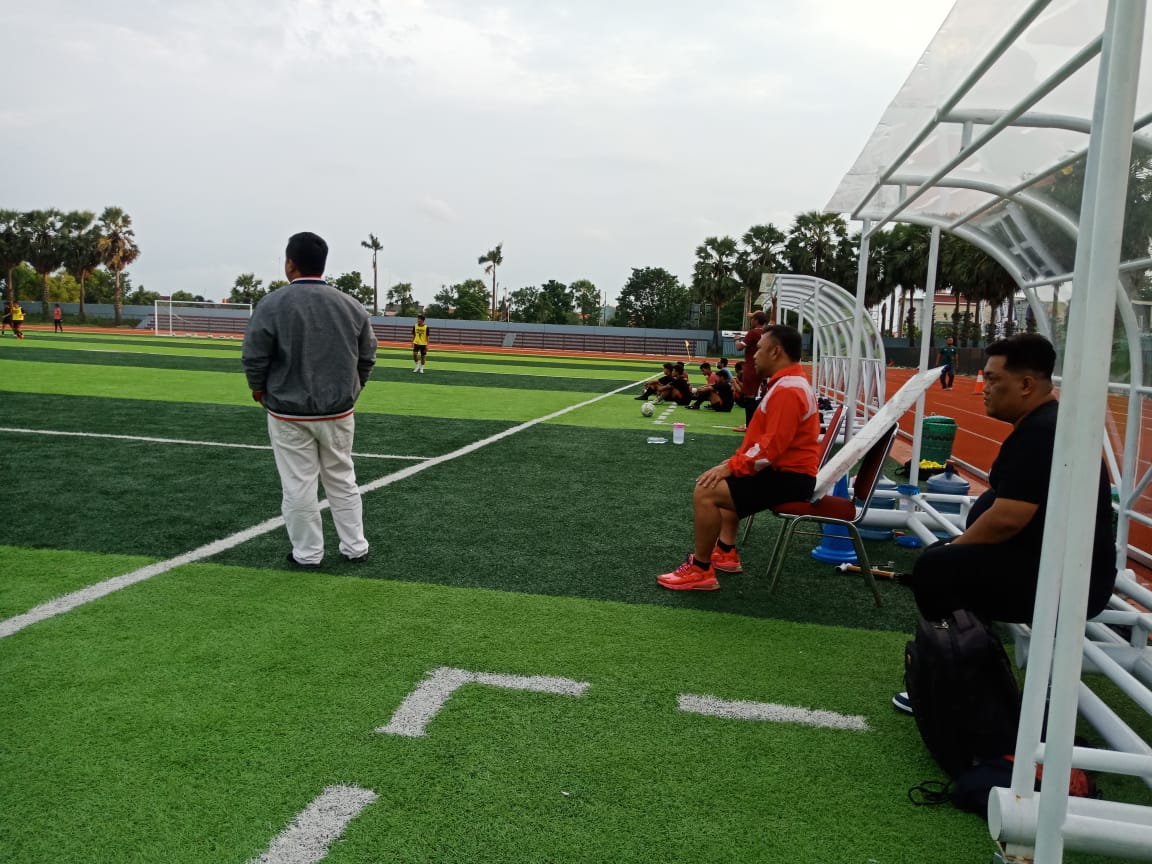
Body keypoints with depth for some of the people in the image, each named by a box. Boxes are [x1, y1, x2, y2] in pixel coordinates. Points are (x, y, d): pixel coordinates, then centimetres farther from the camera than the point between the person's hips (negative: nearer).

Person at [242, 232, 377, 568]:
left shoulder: (272, 304, -12)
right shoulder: (352, 306, -1)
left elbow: (254, 357, -10)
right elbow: (367, 357, 5)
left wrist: (259, 389, 8)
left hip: (288, 414, -3)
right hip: (339, 413, 4)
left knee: (298, 487, 8)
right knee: (343, 482, 17)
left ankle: (307, 554, 17)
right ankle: (355, 547, 23)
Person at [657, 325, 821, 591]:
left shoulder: (787, 390, -20)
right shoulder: (789, 383, 16)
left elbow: (771, 446, -27)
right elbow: (769, 439, 19)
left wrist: (732, 467, -19)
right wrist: (735, 462, 9)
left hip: (788, 478, -12)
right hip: (785, 470, 12)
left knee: (706, 492, -19)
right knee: (723, 484, 31)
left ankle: (700, 571, -8)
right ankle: (726, 553, 23)